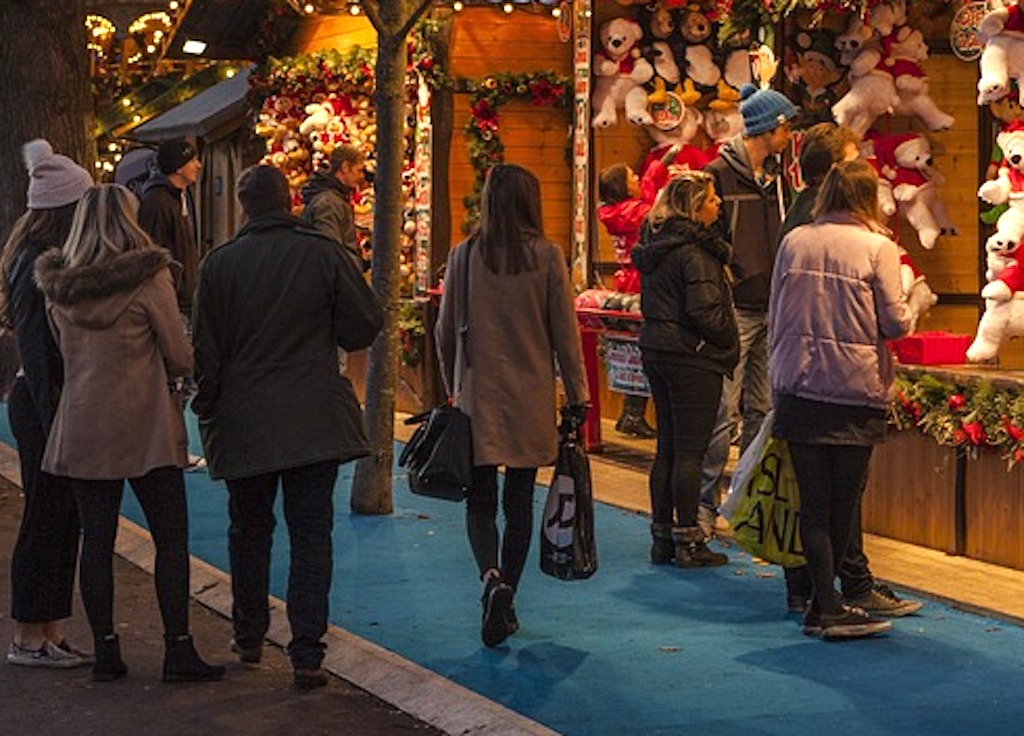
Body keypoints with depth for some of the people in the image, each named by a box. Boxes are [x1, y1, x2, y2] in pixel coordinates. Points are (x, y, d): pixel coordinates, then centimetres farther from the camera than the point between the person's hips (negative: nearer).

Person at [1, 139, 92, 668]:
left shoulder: (50, 260, 12)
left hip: (48, 403, 9)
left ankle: (47, 633, 21)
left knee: (61, 519, 13)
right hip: (43, 404, -9)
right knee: (47, 517, -2)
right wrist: (56, 424, -20)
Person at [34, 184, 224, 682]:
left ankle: (105, 651, 12)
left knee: (96, 540, 9)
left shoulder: (57, 287, 4)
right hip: (146, 427, -4)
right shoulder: (148, 279, -11)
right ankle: (177, 650, 3)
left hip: (81, 429, 5)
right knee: (171, 539, 3)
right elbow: (181, 359, -7)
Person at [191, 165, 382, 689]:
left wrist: (207, 410, 12)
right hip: (315, 422, -1)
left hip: (243, 423, 1)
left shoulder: (219, 264, -4)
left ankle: (249, 636, 29)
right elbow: (364, 326, -2)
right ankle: (307, 654, -2)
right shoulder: (324, 255, -6)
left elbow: (205, 349, -1)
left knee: (249, 531, 17)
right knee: (311, 535, 2)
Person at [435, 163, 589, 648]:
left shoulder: (464, 256, -2)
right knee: (519, 501, 11)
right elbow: (564, 331, -3)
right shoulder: (547, 256, -5)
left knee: (480, 499, 7)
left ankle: (492, 578, -18)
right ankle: (506, 601, 16)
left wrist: (452, 386, 17)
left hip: (478, 395, 0)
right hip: (531, 398, 0)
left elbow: (446, 330, 4)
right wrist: (577, 394, 5)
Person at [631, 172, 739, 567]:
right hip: (693, 357, -9)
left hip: (658, 352, 9)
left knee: (667, 447, 13)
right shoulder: (694, 250, -17)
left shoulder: (654, 245, 11)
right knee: (690, 452, -3)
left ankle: (662, 537, 18)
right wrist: (728, 343, -5)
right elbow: (705, 311, -20)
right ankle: (688, 542, 2)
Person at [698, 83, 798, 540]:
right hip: (734, 310, -7)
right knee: (724, 412, -7)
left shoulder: (777, 176, 14)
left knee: (763, 411, 10)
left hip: (772, 312, 7)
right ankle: (704, 506, 1)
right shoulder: (719, 175, -7)